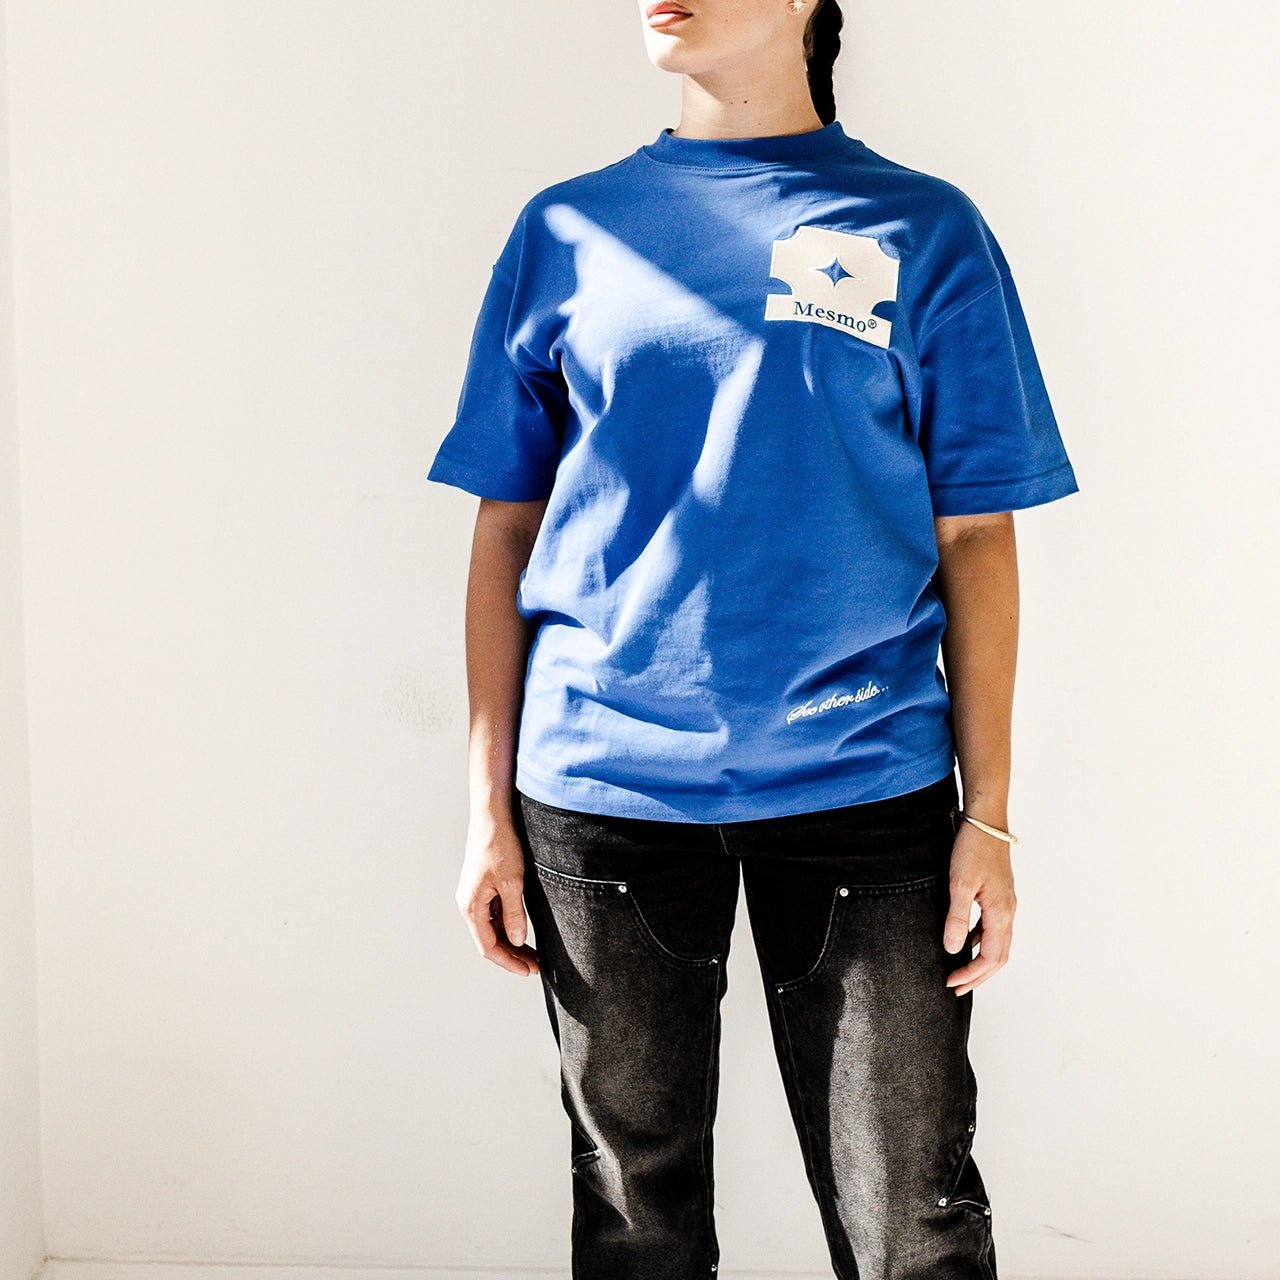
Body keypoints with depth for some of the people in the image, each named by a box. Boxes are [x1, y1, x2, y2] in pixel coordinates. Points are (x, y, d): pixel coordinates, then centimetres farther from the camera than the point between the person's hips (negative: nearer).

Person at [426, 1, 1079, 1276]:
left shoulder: (922, 230, 3)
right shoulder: (566, 232, 7)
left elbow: (973, 540, 2)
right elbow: (505, 530, 7)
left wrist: (989, 813, -3)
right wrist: (489, 806, 3)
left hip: (862, 783, -1)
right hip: (600, 788, 2)